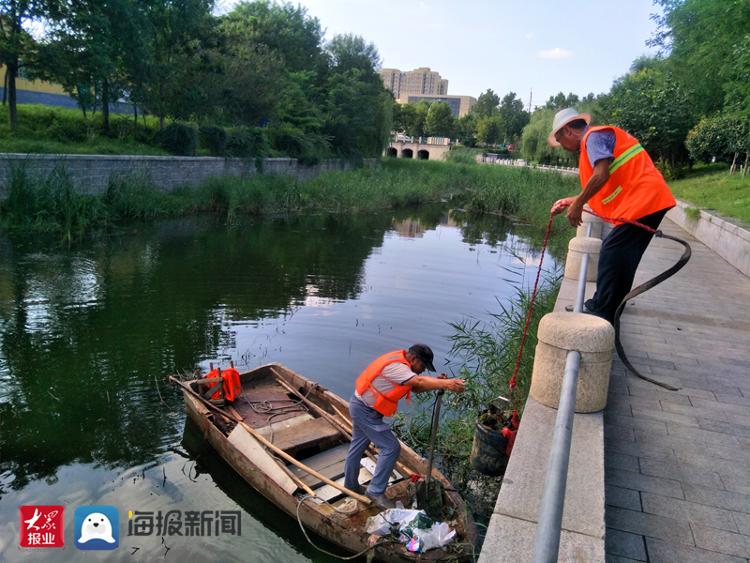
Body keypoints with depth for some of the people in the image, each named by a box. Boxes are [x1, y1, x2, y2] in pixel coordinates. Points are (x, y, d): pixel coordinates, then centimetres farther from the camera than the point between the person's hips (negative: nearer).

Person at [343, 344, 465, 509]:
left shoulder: (400, 363, 3)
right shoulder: (395, 366, -26)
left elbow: (416, 387, 0)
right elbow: (419, 381, -37)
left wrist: (437, 382, -15)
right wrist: (447, 384, -43)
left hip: (360, 406, 10)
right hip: (366, 411, -10)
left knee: (358, 446, 22)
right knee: (391, 447, -8)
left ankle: (350, 484, 39)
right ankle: (376, 491, 2)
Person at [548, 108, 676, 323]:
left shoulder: (593, 136, -7)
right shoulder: (597, 138, 24)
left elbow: (602, 175, -22)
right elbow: (603, 189, 21)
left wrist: (578, 204, -14)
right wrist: (571, 201, 23)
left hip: (642, 201, -10)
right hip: (649, 201, 10)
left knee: (612, 254, -9)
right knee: (620, 257, 15)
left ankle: (601, 315, -4)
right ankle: (602, 307, 25)